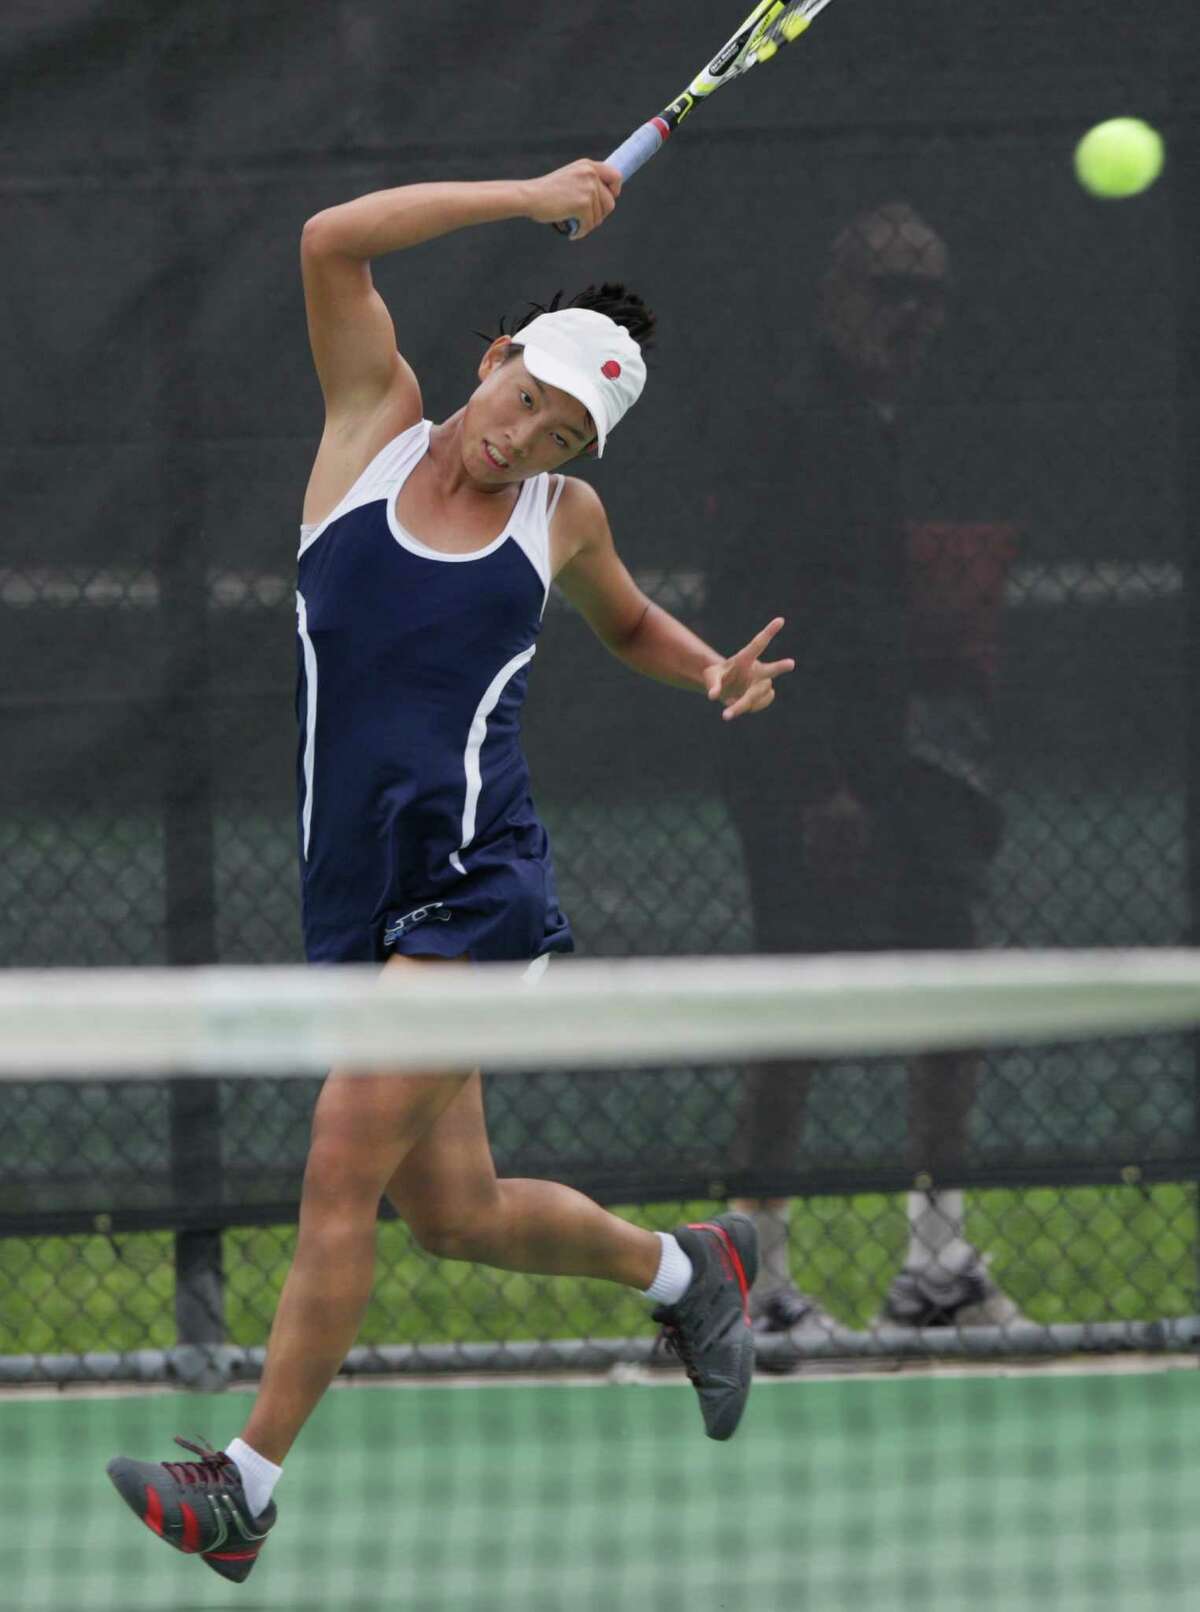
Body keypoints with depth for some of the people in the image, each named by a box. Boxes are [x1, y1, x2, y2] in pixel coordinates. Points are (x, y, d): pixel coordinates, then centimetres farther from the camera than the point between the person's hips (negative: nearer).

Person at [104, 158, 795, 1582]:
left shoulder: (563, 518, 9)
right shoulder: (377, 426, 7)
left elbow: (628, 625, 30)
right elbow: (332, 242, -6)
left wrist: (718, 674, 9)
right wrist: (526, 198, -10)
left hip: (476, 891, -3)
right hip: (359, 900, 3)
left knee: (344, 1161, -15)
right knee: (453, 1211, 9)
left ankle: (245, 1486, -13)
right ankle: (684, 1269, 37)